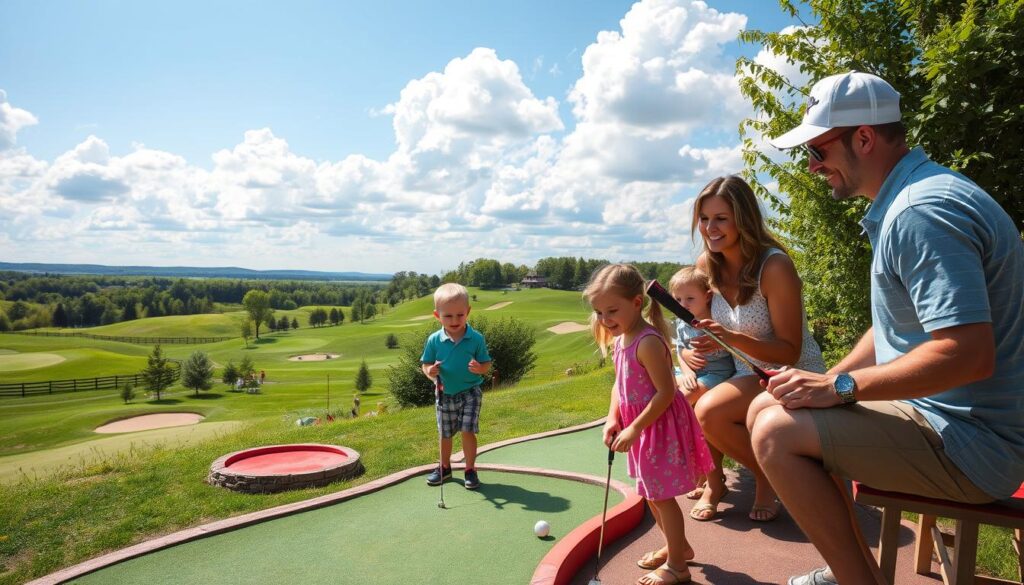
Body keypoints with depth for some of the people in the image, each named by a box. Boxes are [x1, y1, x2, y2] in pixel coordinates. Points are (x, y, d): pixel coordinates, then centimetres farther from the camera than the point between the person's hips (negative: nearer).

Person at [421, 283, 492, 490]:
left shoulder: (476, 339, -14)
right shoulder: (434, 340, -10)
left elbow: (486, 364, -7)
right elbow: (425, 363, 0)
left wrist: (479, 368, -30)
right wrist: (429, 371, -22)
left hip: (470, 392, -2)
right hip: (445, 394, 3)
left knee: (467, 431, -8)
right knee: (445, 434, 15)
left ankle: (470, 469, 11)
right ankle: (445, 467, 36)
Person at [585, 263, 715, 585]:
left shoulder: (648, 342, -25)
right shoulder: (620, 340, 4)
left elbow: (665, 392, -26)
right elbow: (619, 385, 11)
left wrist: (634, 429, -23)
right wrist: (613, 419, -3)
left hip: (660, 426, -9)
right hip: (639, 425, 9)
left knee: (661, 496, 4)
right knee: (651, 493, 21)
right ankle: (677, 546, 42)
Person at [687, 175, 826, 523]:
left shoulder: (775, 266, -23)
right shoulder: (706, 264, -5)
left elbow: (790, 352, -21)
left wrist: (731, 339, -37)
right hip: (748, 375, 6)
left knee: (710, 412, -27)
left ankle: (768, 477, 1)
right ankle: (714, 481, 5)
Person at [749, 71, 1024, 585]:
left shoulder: (921, 212, -23)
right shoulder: (900, 202, 11)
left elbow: (969, 354, -30)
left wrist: (840, 388, -22)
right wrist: (825, 382, 7)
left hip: (970, 444, -10)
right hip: (937, 413, 10)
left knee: (777, 432, -21)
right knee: (766, 407, 10)